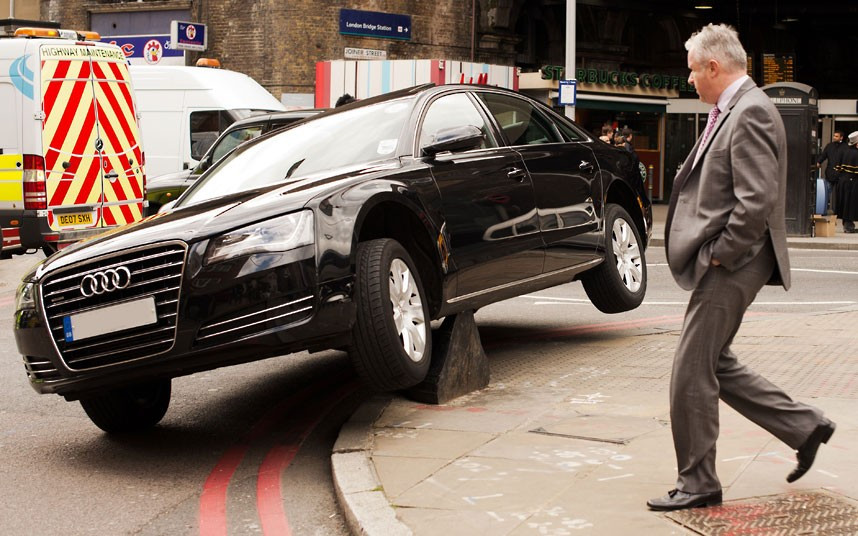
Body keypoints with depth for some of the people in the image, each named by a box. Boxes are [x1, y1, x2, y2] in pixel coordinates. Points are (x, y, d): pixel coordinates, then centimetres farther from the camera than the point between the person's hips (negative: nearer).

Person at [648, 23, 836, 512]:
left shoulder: (750, 113, -17)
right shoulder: (732, 111, 14)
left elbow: (757, 200, -25)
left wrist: (721, 255, -17)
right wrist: (713, 253, 13)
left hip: (730, 268, -10)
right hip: (722, 264, 10)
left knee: (692, 374, -3)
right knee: (715, 365, 17)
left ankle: (697, 483, 9)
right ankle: (804, 426, 24)